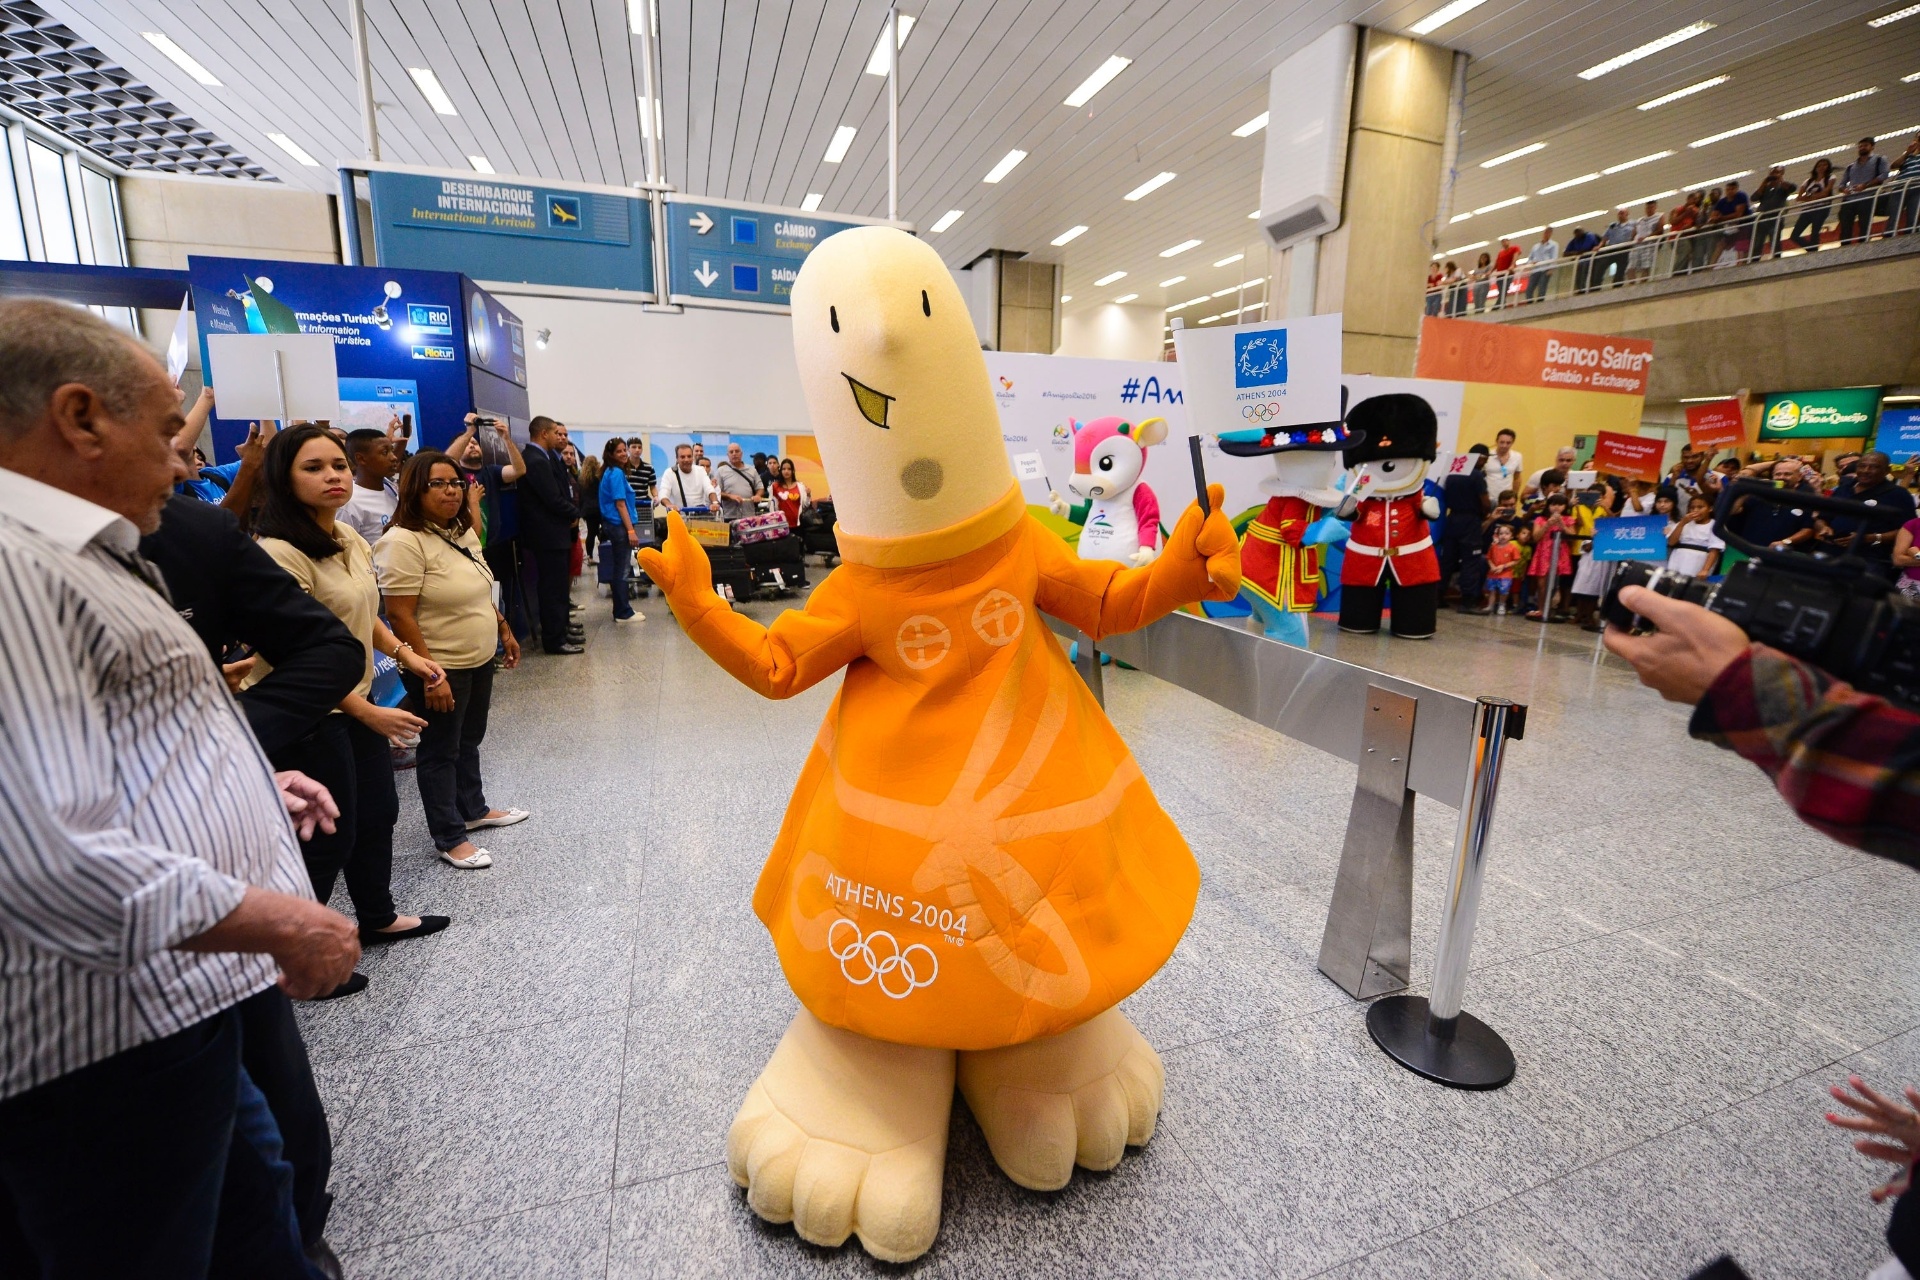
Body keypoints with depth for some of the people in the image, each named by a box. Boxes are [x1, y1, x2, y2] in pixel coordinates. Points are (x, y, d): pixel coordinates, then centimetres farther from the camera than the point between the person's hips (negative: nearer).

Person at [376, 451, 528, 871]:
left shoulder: (463, 531, 6)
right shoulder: (403, 541, -20)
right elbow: (400, 616, -23)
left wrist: (503, 630, 18)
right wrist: (430, 675, -24)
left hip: (479, 661, 8)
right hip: (440, 669, -8)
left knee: (469, 741, 22)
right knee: (441, 751, 6)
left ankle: (474, 810, 39)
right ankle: (450, 838, 19)